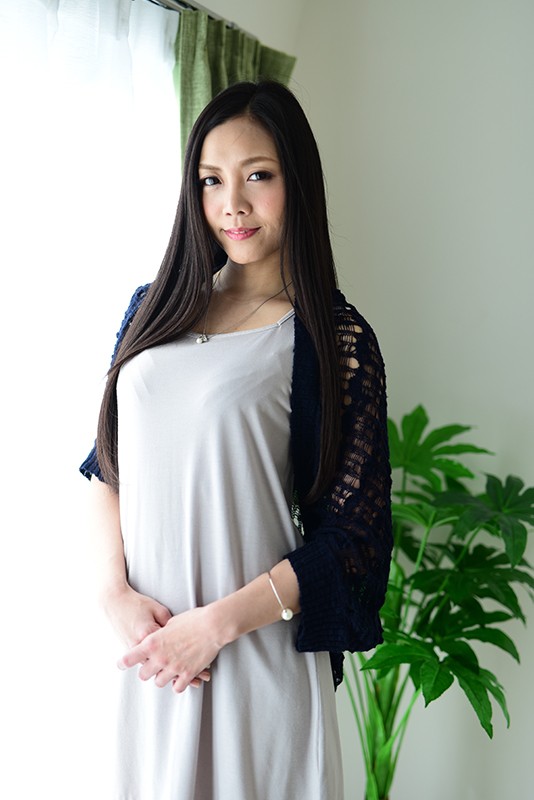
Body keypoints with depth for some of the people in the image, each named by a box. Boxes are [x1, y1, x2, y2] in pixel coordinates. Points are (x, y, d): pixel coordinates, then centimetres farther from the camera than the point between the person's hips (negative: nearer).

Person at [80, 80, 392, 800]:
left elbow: (349, 537, -10)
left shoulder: (336, 339, -8)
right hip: (145, 639, 4)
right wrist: (117, 592, -6)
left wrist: (217, 622, -14)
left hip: (257, 650, -4)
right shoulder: (156, 308, 5)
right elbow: (109, 463, 8)